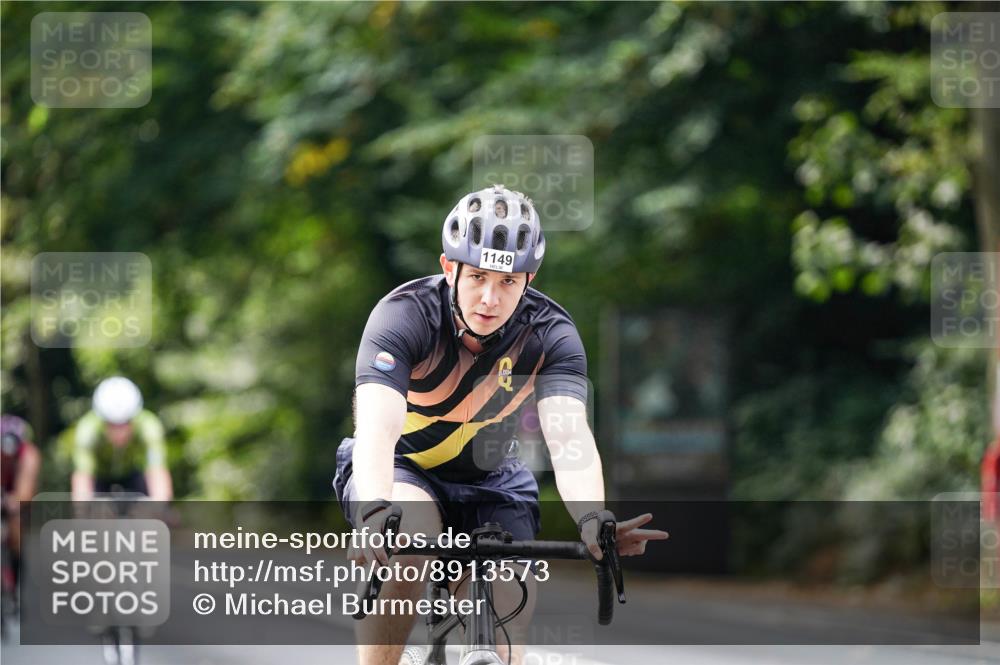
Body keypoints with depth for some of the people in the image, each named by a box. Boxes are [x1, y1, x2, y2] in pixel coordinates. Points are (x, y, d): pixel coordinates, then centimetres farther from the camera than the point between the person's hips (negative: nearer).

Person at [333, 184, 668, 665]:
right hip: (402, 470, -3)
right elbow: (377, 426, -42)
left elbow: (568, 434, -36)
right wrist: (375, 513, -62)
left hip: (489, 482, 3)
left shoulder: (551, 334, -21)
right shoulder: (404, 315, -28)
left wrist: (591, 519, -57)